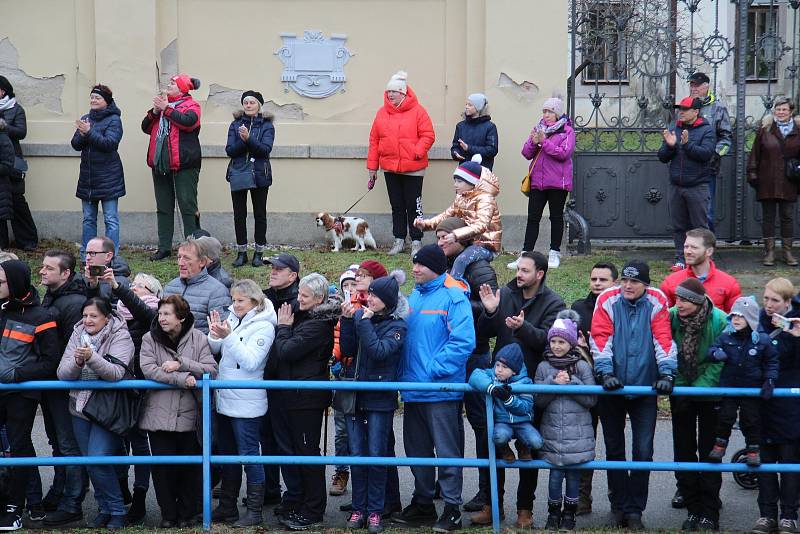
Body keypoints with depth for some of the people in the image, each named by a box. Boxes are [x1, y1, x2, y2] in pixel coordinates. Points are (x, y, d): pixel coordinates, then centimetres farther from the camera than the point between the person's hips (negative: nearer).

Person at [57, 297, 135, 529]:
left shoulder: (120, 337, -11)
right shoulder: (78, 335, 3)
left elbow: (116, 373, -24)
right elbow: (62, 374, -4)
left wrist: (92, 357, -39)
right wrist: (77, 362, -25)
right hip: (81, 408, 6)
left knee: (99, 461, -14)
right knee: (90, 463, 10)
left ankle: (117, 512, 1)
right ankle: (104, 508, 26)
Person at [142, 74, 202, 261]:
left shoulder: (191, 105, 1)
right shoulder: (162, 102, 19)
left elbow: (188, 122, -20)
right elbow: (146, 127, 14)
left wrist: (166, 109, -13)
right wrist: (154, 111, -3)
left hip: (183, 163, -7)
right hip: (160, 162, 7)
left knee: (187, 206, -6)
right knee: (163, 208, 9)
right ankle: (164, 247, 15)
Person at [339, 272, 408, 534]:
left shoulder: (397, 325, -6)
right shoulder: (360, 314, 6)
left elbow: (379, 351, -20)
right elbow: (347, 349, 0)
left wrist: (365, 322, -18)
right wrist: (347, 320, -8)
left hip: (380, 397, -4)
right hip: (355, 394, 4)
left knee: (377, 455, -1)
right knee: (357, 455, 6)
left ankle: (375, 511, 8)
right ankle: (358, 508, 15)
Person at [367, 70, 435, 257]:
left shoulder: (417, 111, -6)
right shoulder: (382, 113, 7)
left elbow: (428, 135, -7)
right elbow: (374, 140, 9)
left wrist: (418, 152, -20)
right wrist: (372, 167, 7)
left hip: (413, 168, -4)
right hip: (389, 168, 4)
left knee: (413, 206, 1)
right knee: (397, 206, 12)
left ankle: (416, 242, 10)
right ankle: (399, 240, 20)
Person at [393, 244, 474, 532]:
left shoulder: (453, 297, -12)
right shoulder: (414, 296, 13)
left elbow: (463, 341, -19)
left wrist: (434, 370, -20)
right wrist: (404, 373, 10)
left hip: (442, 390, -8)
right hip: (414, 390, 8)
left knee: (447, 451, -1)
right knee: (417, 450, 16)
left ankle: (452, 508, 7)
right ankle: (422, 503, 28)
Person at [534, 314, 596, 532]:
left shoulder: (582, 366, 0)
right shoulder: (543, 367, 5)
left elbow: (591, 399, -4)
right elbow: (538, 401, 0)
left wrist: (571, 383, -15)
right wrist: (554, 383, -14)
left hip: (577, 434, -1)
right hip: (552, 434, 1)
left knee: (573, 475, 6)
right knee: (555, 474, 0)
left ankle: (569, 514, 22)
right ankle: (554, 514, 17)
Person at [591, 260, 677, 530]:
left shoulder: (656, 302, -5)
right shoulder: (608, 300, -6)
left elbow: (663, 340, -10)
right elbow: (600, 338, -11)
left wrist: (666, 373, -21)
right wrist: (606, 372, -22)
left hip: (645, 388, -1)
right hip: (612, 388, 1)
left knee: (643, 452, -2)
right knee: (614, 450, 11)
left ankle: (634, 510, 10)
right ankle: (619, 506, 24)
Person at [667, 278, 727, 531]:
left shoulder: (719, 321, -19)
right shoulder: (671, 317, -12)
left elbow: (720, 361, -18)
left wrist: (698, 388, -22)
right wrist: (674, 381, -17)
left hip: (710, 393, -3)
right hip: (681, 393, 3)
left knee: (708, 451, 1)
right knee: (683, 451, 6)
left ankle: (710, 513, 9)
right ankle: (693, 508, 17)